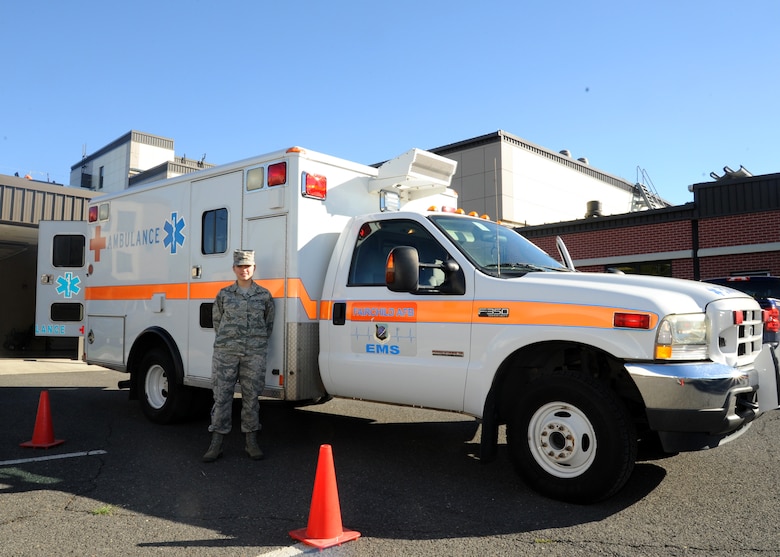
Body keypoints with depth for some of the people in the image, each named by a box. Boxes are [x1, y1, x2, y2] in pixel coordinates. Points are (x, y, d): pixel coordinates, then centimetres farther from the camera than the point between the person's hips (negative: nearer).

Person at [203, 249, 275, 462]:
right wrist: (225, 340, 11)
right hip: (225, 352, 0)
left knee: (251, 396, 4)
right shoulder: (224, 294, 7)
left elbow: (269, 324, 14)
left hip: (254, 353, 0)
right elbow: (217, 320, 14)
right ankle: (216, 443, 7)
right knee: (222, 395, 0)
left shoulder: (264, 295, 6)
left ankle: (251, 442, 14)